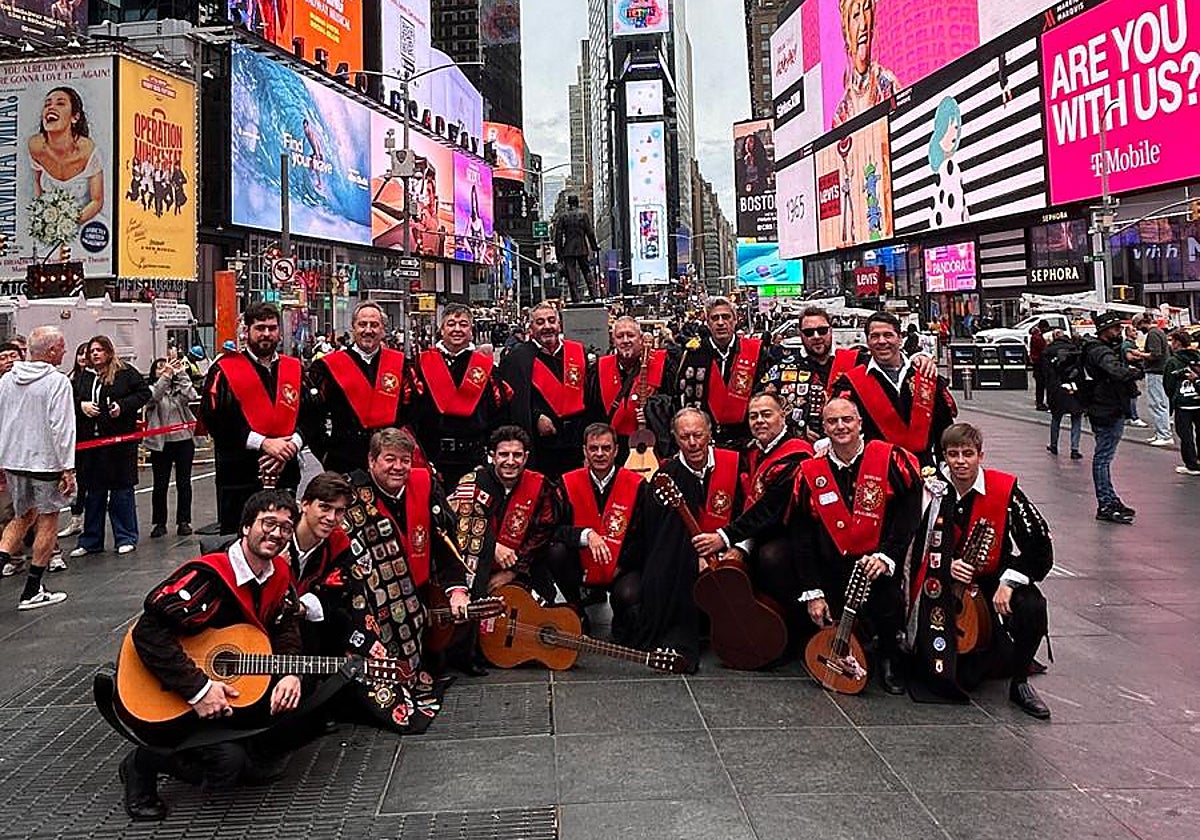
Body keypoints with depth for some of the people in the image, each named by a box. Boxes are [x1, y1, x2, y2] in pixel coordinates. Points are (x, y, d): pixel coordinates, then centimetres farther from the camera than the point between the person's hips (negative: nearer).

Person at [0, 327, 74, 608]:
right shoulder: (57, 382, -13)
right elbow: (62, 427, -18)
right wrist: (68, 468, -15)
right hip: (45, 461, -6)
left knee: (23, 516, 23)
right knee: (47, 521, 5)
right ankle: (32, 591, 9)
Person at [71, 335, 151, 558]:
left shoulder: (126, 373, 0)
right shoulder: (83, 377, 13)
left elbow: (144, 392, -1)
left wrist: (123, 405, -12)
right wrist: (81, 405, -4)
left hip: (120, 440, -4)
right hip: (90, 440, 4)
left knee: (122, 489, 2)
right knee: (94, 492, 10)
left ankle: (126, 538, 12)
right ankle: (91, 541, 18)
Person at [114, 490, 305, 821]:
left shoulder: (279, 573, -3)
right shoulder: (207, 577, -27)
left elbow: (285, 628, 3)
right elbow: (148, 632, -31)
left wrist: (290, 672, -18)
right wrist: (197, 689, -32)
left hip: (237, 687, 7)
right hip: (176, 698, -7)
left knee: (265, 766, 2)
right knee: (227, 760, -25)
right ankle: (145, 763, 2)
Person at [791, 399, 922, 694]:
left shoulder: (890, 460, -3)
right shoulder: (810, 472, 3)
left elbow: (910, 512, -5)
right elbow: (802, 535, 3)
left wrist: (886, 555, -17)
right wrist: (812, 592, 0)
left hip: (880, 566, -2)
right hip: (834, 572, 3)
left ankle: (890, 662, 5)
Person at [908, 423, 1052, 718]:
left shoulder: (1003, 489, -11)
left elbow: (1040, 542, -11)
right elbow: (911, 547, 0)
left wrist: (1009, 582, -19)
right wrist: (946, 566, -16)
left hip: (990, 581, 1)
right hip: (942, 587, -1)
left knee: (1032, 607, -32)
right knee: (945, 681, -14)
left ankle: (1020, 683, -5)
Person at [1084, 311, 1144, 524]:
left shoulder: (1105, 349, 17)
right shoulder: (1100, 351, -18)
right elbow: (1118, 372, -35)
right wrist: (1138, 372, -18)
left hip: (1112, 411, 11)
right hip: (1108, 412, -11)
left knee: (1103, 457, 17)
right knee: (1103, 458, -6)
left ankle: (1110, 499, 29)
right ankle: (1105, 506, -3)